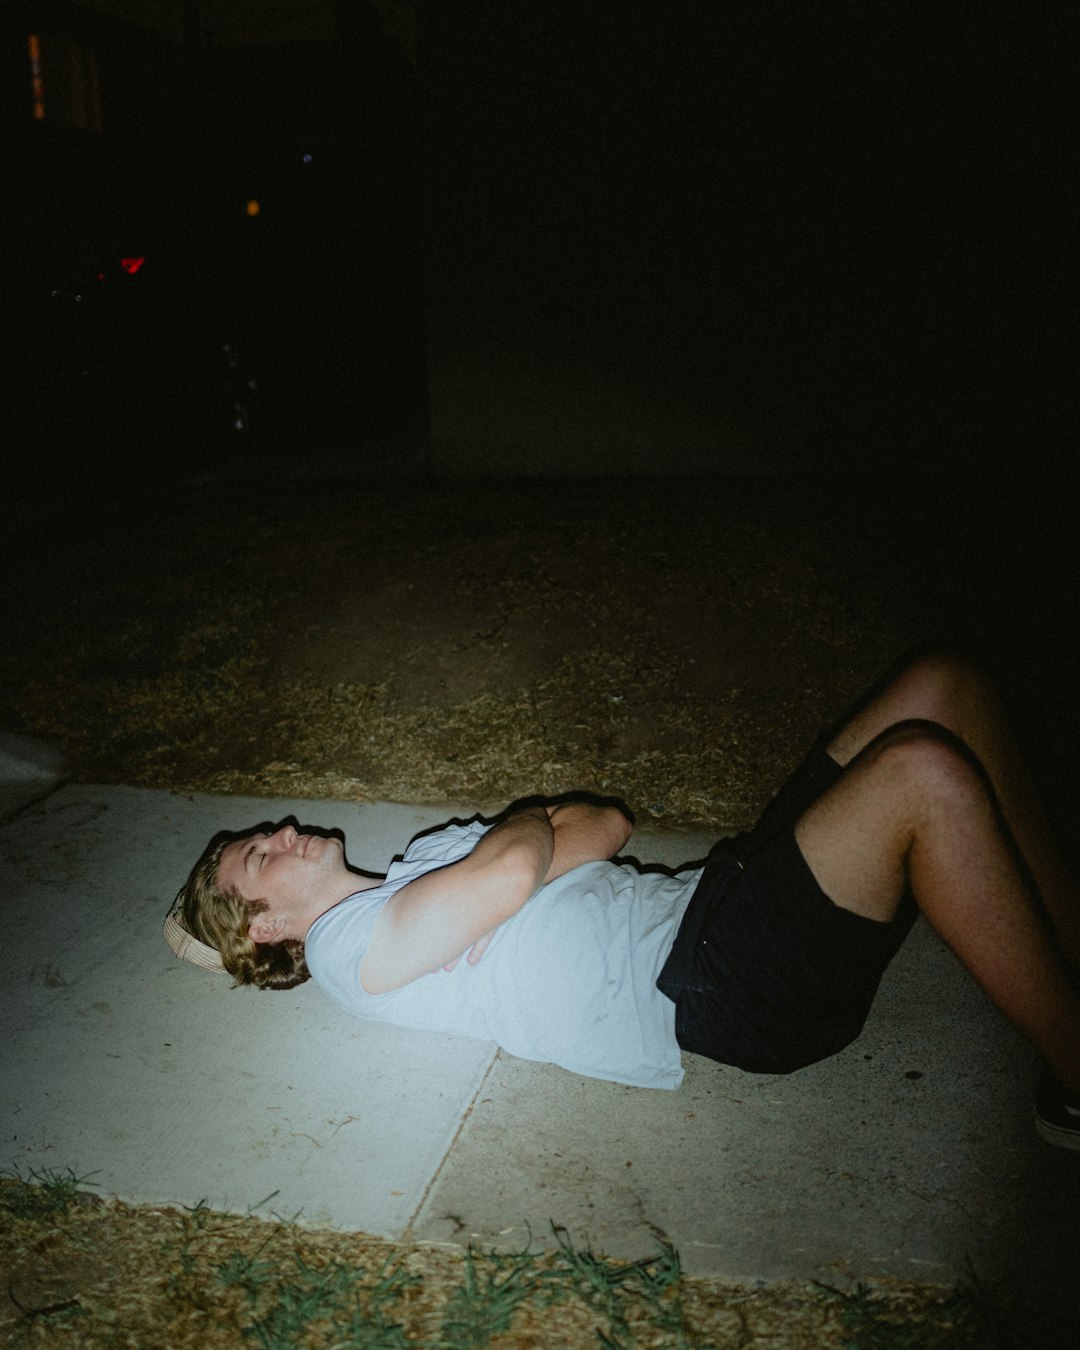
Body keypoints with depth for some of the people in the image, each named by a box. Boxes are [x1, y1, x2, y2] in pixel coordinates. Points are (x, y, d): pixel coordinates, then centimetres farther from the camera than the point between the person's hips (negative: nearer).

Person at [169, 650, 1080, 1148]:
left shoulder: (432, 866, 24)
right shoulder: (345, 944, -2)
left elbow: (607, 826, 17)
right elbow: (513, 869, -21)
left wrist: (501, 876, -2)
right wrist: (530, 825, 3)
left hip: (712, 901, 9)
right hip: (715, 986, -8)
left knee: (941, 686, -3)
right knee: (926, 773, -27)